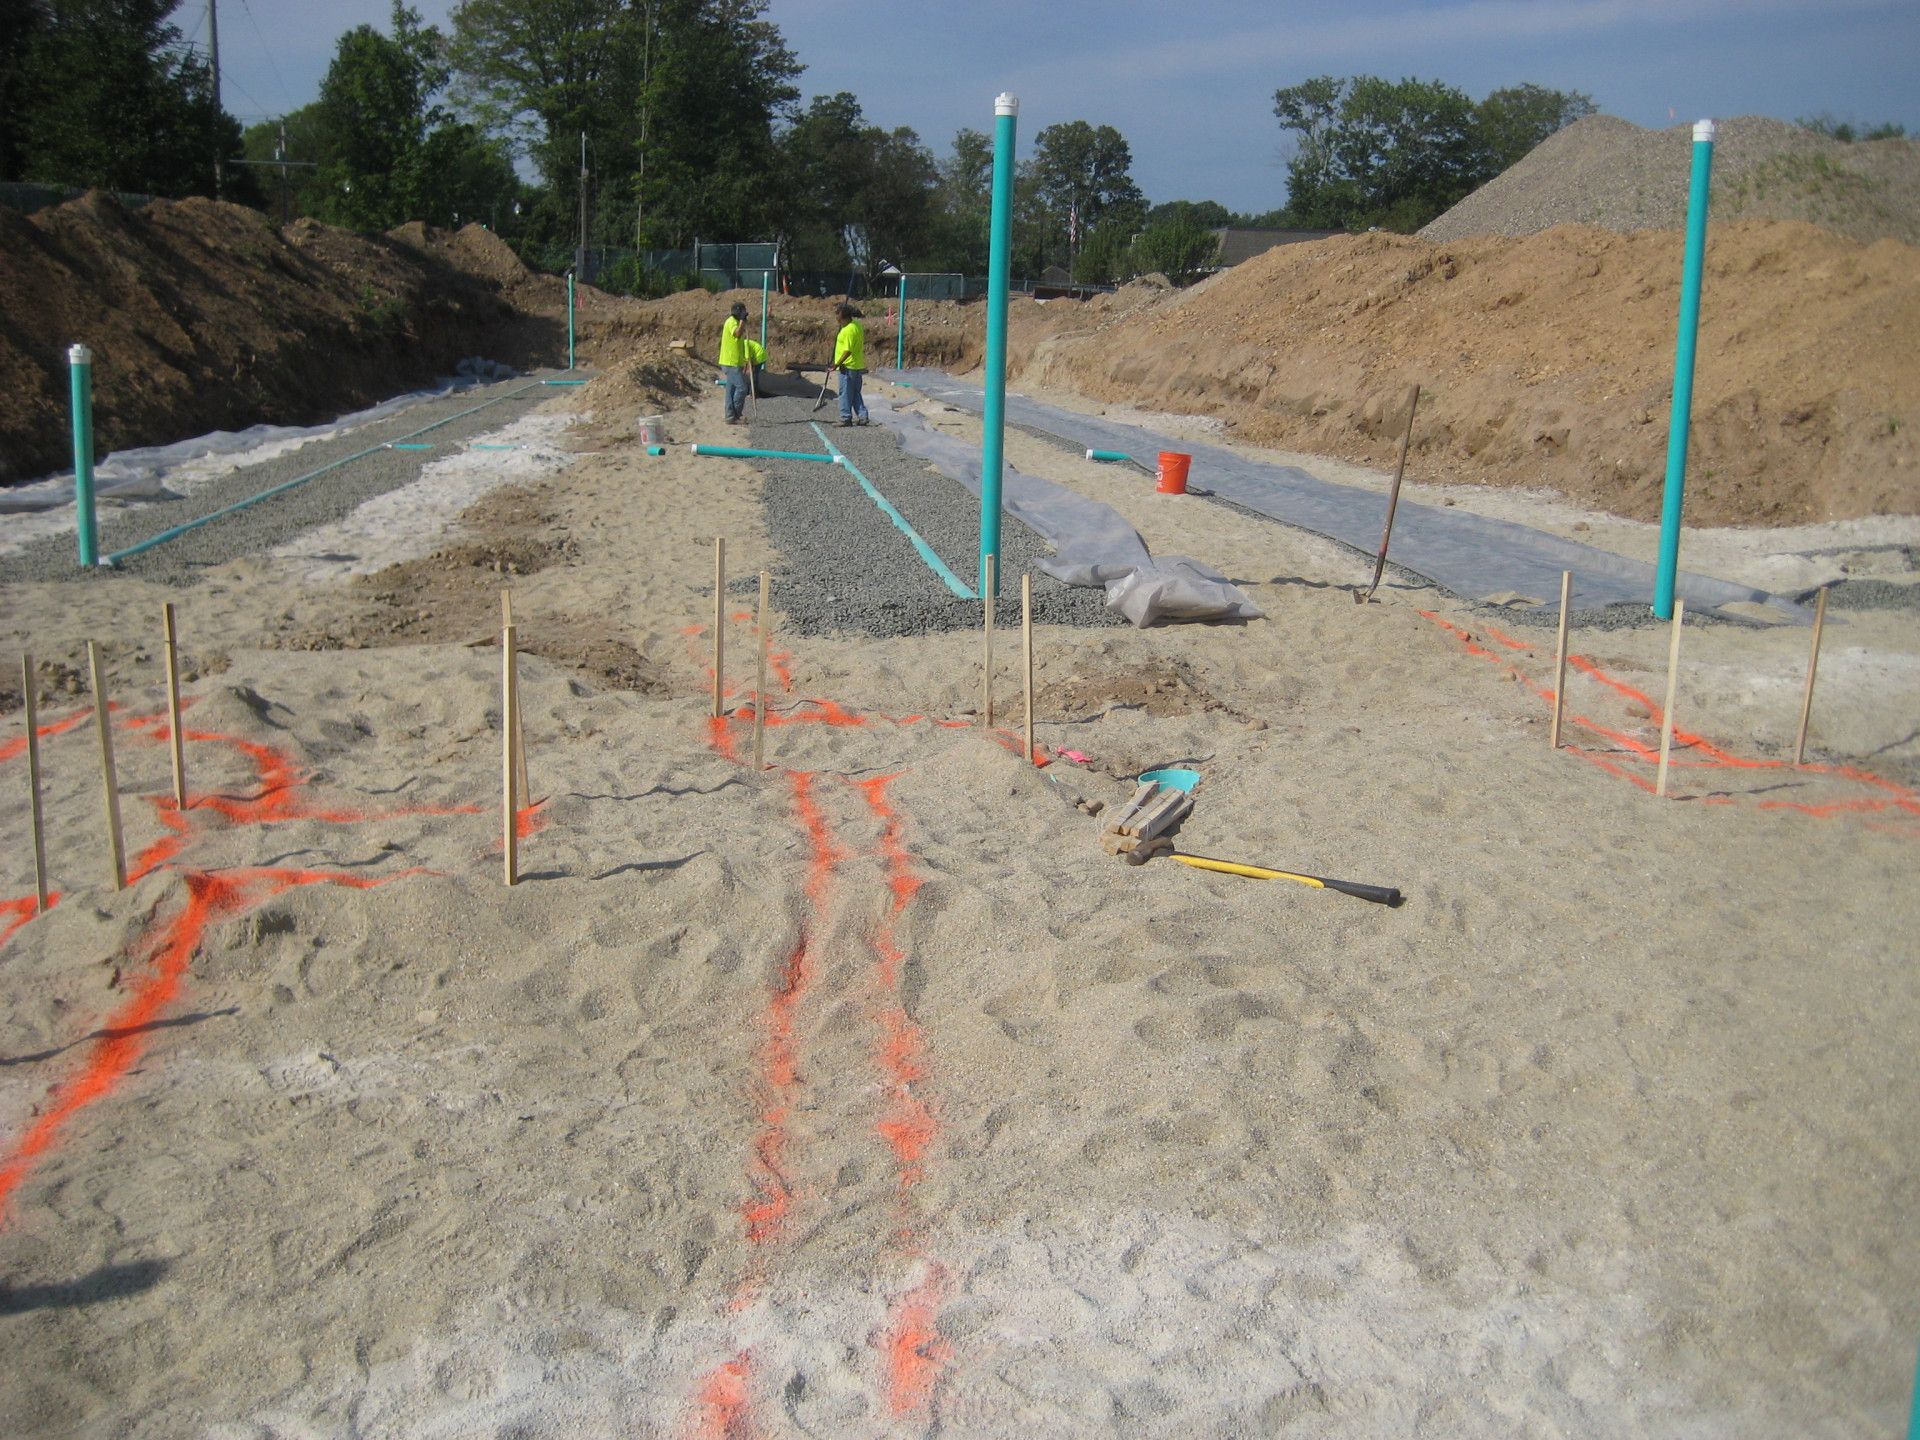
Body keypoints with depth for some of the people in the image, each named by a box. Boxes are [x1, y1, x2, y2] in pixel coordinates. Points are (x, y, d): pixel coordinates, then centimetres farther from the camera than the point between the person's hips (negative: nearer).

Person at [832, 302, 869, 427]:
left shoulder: (849, 330, -20)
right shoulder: (857, 325, 7)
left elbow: (848, 351, -23)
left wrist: (837, 364, -19)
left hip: (848, 367, -9)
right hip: (858, 366, 9)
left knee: (845, 393, 1)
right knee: (856, 393, 15)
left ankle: (845, 418, 6)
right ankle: (862, 416, 13)